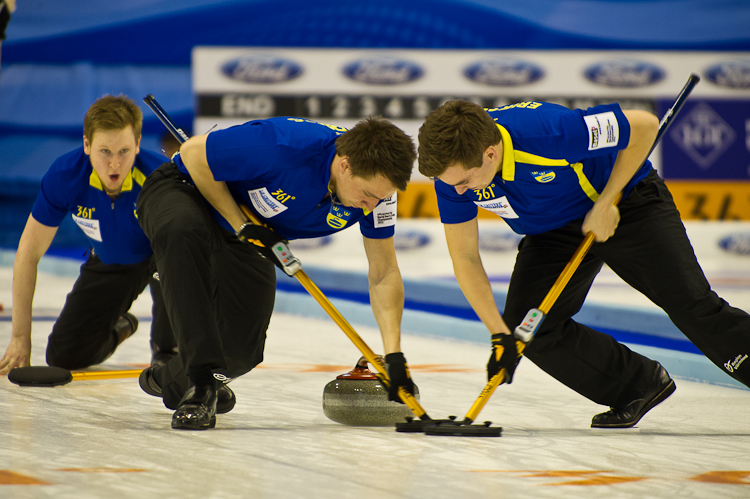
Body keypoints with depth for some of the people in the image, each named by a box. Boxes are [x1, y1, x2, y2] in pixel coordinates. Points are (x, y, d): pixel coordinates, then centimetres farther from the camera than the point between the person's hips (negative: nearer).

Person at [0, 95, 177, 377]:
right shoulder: (65, 176, -29)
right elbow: (29, 254, -18)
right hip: (109, 262, 3)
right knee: (64, 356, -5)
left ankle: (167, 351, -9)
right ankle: (117, 328, 31)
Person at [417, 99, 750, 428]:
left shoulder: (549, 133, -40)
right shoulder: (452, 166, -24)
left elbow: (644, 126, -27)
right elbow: (464, 258, -14)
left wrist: (605, 205, -24)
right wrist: (500, 335, -21)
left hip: (626, 202, -5)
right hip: (551, 232, 5)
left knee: (693, 307, -13)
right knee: (527, 326, -10)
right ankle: (638, 386, 5)